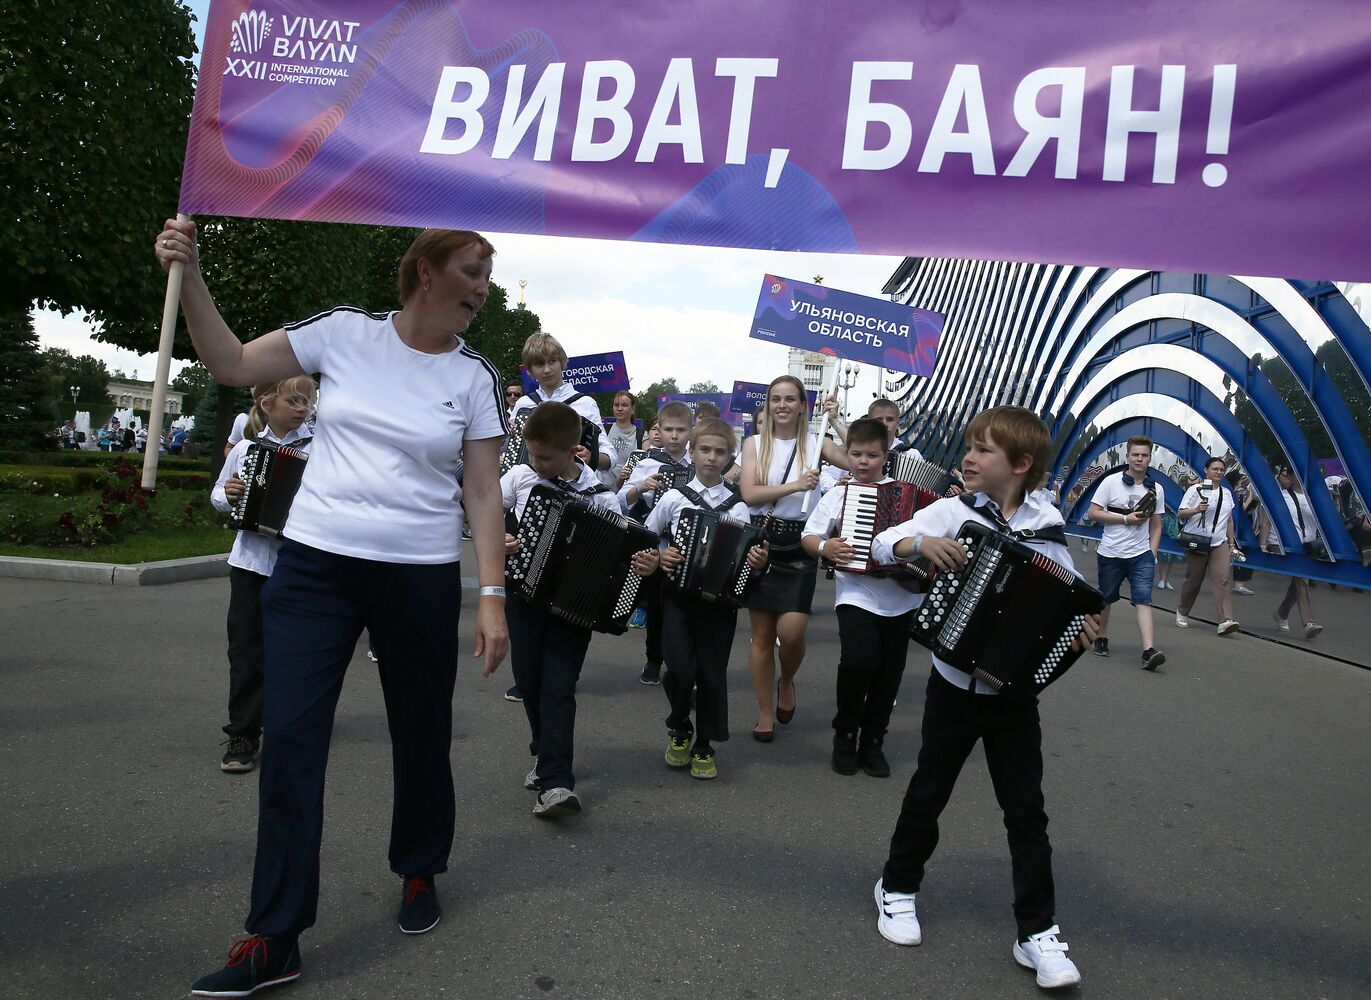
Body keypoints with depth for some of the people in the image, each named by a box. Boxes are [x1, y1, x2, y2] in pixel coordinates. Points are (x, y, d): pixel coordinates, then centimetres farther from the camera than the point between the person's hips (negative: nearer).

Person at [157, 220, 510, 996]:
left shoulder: (475, 377, 0)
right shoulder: (345, 331, 0)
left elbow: (484, 494, -1)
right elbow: (233, 365, 4)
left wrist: (493, 596, -6)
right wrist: (189, 275, -7)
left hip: (420, 575, 0)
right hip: (313, 563, 0)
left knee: (421, 734, 10)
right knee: (290, 738, -2)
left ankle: (419, 872, 36)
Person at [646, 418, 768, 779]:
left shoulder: (737, 507, 2)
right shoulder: (674, 498, 2)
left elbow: (747, 556, 1)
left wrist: (758, 562, -20)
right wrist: (659, 556, -7)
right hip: (678, 594, 0)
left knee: (712, 671, 2)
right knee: (681, 668, -11)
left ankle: (704, 746, 22)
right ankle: (678, 728, 19)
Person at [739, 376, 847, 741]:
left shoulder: (815, 442, 3)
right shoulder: (754, 443, 4)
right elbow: (749, 493, -10)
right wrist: (796, 485, -19)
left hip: (798, 545, -1)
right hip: (760, 542, 1)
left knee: (791, 632, -13)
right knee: (762, 634, 5)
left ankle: (786, 681, 21)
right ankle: (766, 715, 19)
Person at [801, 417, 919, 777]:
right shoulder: (838, 495, 2)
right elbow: (808, 537, 3)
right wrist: (825, 548, -16)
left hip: (900, 598, 3)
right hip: (856, 595, -2)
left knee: (889, 673, 8)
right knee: (859, 660, -21)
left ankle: (872, 741, 27)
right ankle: (844, 734, 3)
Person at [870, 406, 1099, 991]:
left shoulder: (1047, 530, -6)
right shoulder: (954, 512, -9)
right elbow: (881, 543, -13)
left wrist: (1081, 625, -16)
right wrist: (920, 542, -33)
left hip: (1015, 691, 1)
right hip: (954, 686, 0)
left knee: (1026, 811, 6)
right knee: (928, 792, 15)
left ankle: (1038, 932, 19)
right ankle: (898, 887, 35)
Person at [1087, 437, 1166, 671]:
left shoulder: (1156, 489, 6)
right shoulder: (1111, 482, -3)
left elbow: (1156, 526, 11)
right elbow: (1093, 512, -8)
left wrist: (1152, 554, 1)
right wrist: (1126, 519, -14)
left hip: (1141, 554, 1)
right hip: (1110, 553, -1)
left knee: (1143, 600, -11)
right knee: (1105, 599, 12)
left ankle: (1149, 651, -19)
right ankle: (1102, 639, 31)